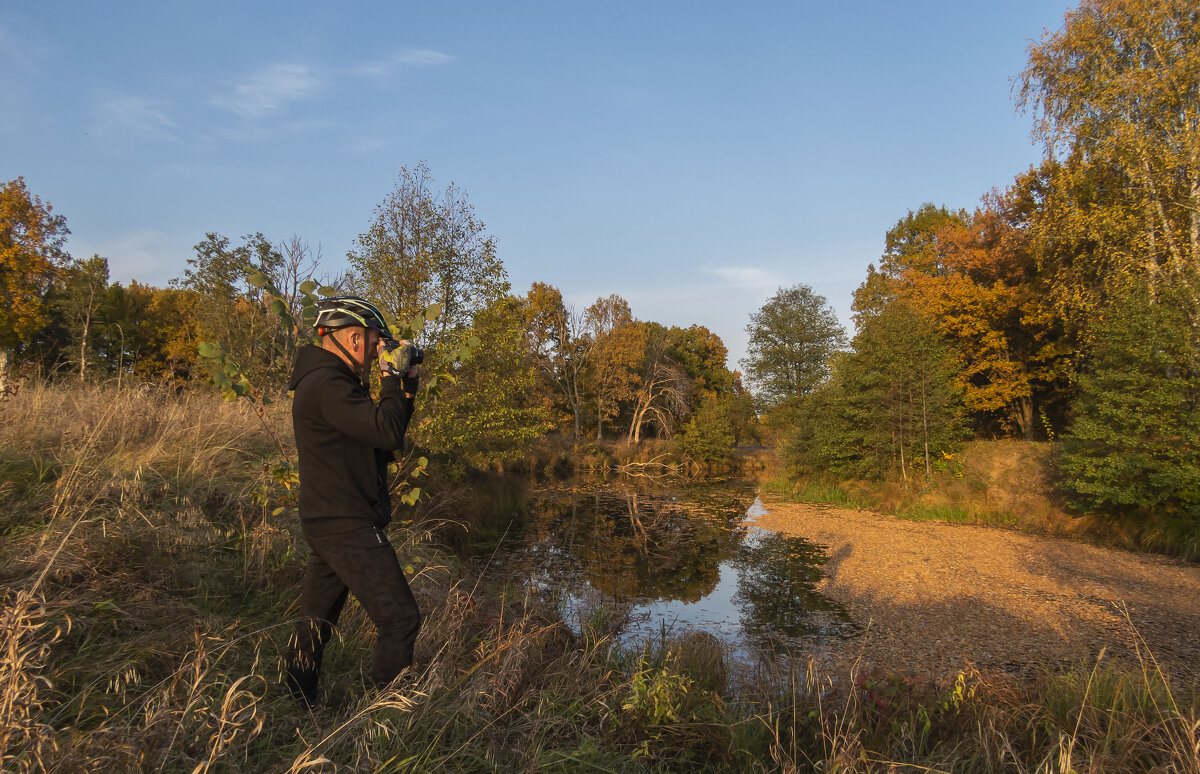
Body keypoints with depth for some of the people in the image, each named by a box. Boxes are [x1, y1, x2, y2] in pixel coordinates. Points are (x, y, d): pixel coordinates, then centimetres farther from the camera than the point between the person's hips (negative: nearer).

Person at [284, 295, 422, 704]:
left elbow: (384, 434, 18)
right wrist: (391, 378, -13)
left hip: (326, 524, 11)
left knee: (316, 623, 16)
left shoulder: (325, 380, 16)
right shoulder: (329, 385, -18)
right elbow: (387, 432, -27)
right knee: (400, 619, -5)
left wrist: (406, 389, 6)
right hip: (349, 528, -11)